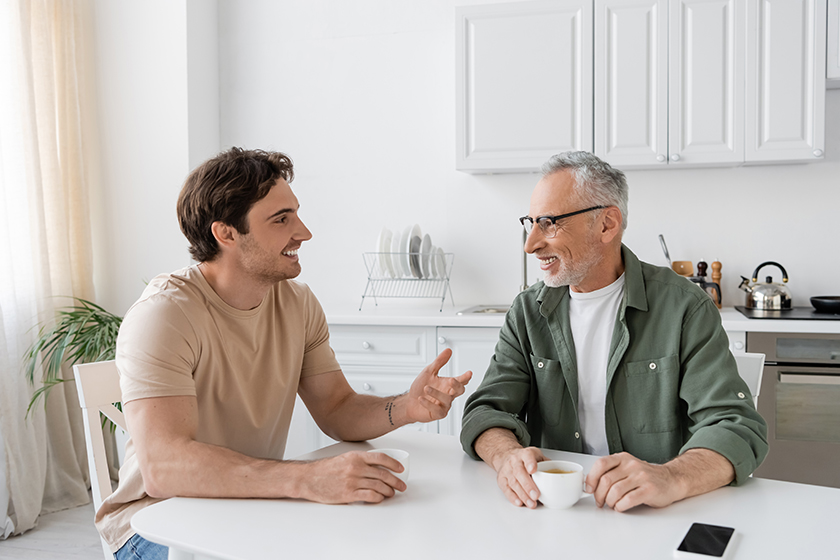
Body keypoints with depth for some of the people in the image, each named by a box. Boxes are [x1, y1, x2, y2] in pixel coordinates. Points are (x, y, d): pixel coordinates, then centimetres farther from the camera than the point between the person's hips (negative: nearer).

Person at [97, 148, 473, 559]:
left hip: (255, 504, 5)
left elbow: (337, 411, 3)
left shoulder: (298, 304, 0)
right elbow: (162, 466, -33)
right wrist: (307, 479, -43)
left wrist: (404, 408, -19)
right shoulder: (163, 315, -22)